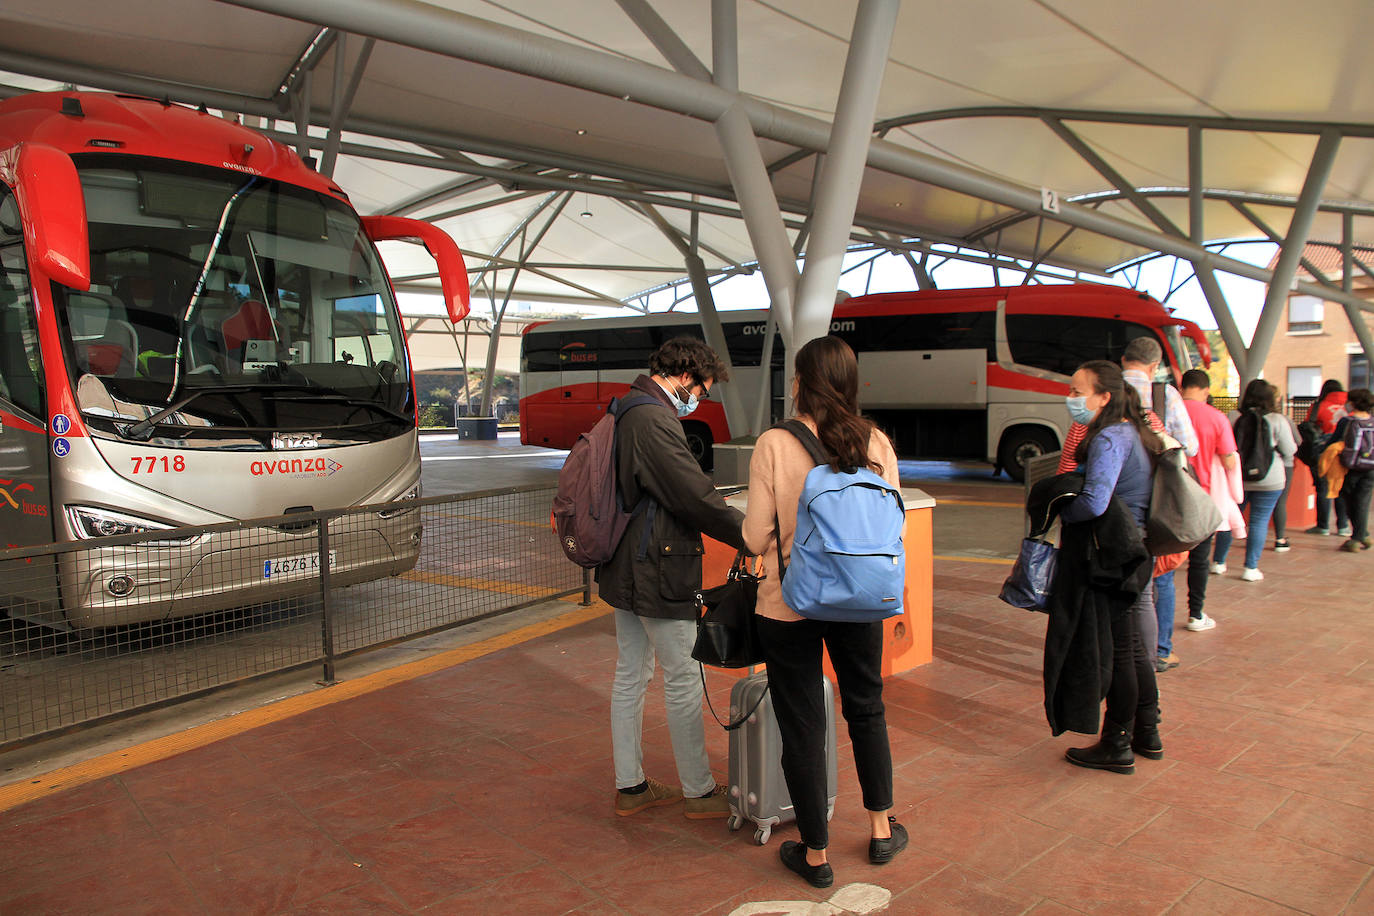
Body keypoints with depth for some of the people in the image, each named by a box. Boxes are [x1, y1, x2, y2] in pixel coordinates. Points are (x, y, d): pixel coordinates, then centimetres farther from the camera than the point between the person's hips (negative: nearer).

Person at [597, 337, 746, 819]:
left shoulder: (625, 413, 12)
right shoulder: (654, 421, -20)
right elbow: (696, 497, -22)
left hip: (625, 569, 10)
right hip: (657, 575, -10)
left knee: (631, 675, 15)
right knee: (683, 680, 3)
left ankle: (630, 787, 27)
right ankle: (699, 792, 17)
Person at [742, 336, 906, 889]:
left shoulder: (775, 444, -14)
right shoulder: (877, 444, -5)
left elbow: (755, 537, -13)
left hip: (790, 604, -3)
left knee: (802, 726, 11)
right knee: (866, 709, 24)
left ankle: (815, 854, 25)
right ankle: (881, 829, 37)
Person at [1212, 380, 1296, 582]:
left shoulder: (1233, 417, -5)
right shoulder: (1277, 421, -8)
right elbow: (1289, 451, -2)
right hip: (1268, 480, -2)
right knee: (1259, 521, 3)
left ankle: (1218, 563, 20)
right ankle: (1251, 568, 4)